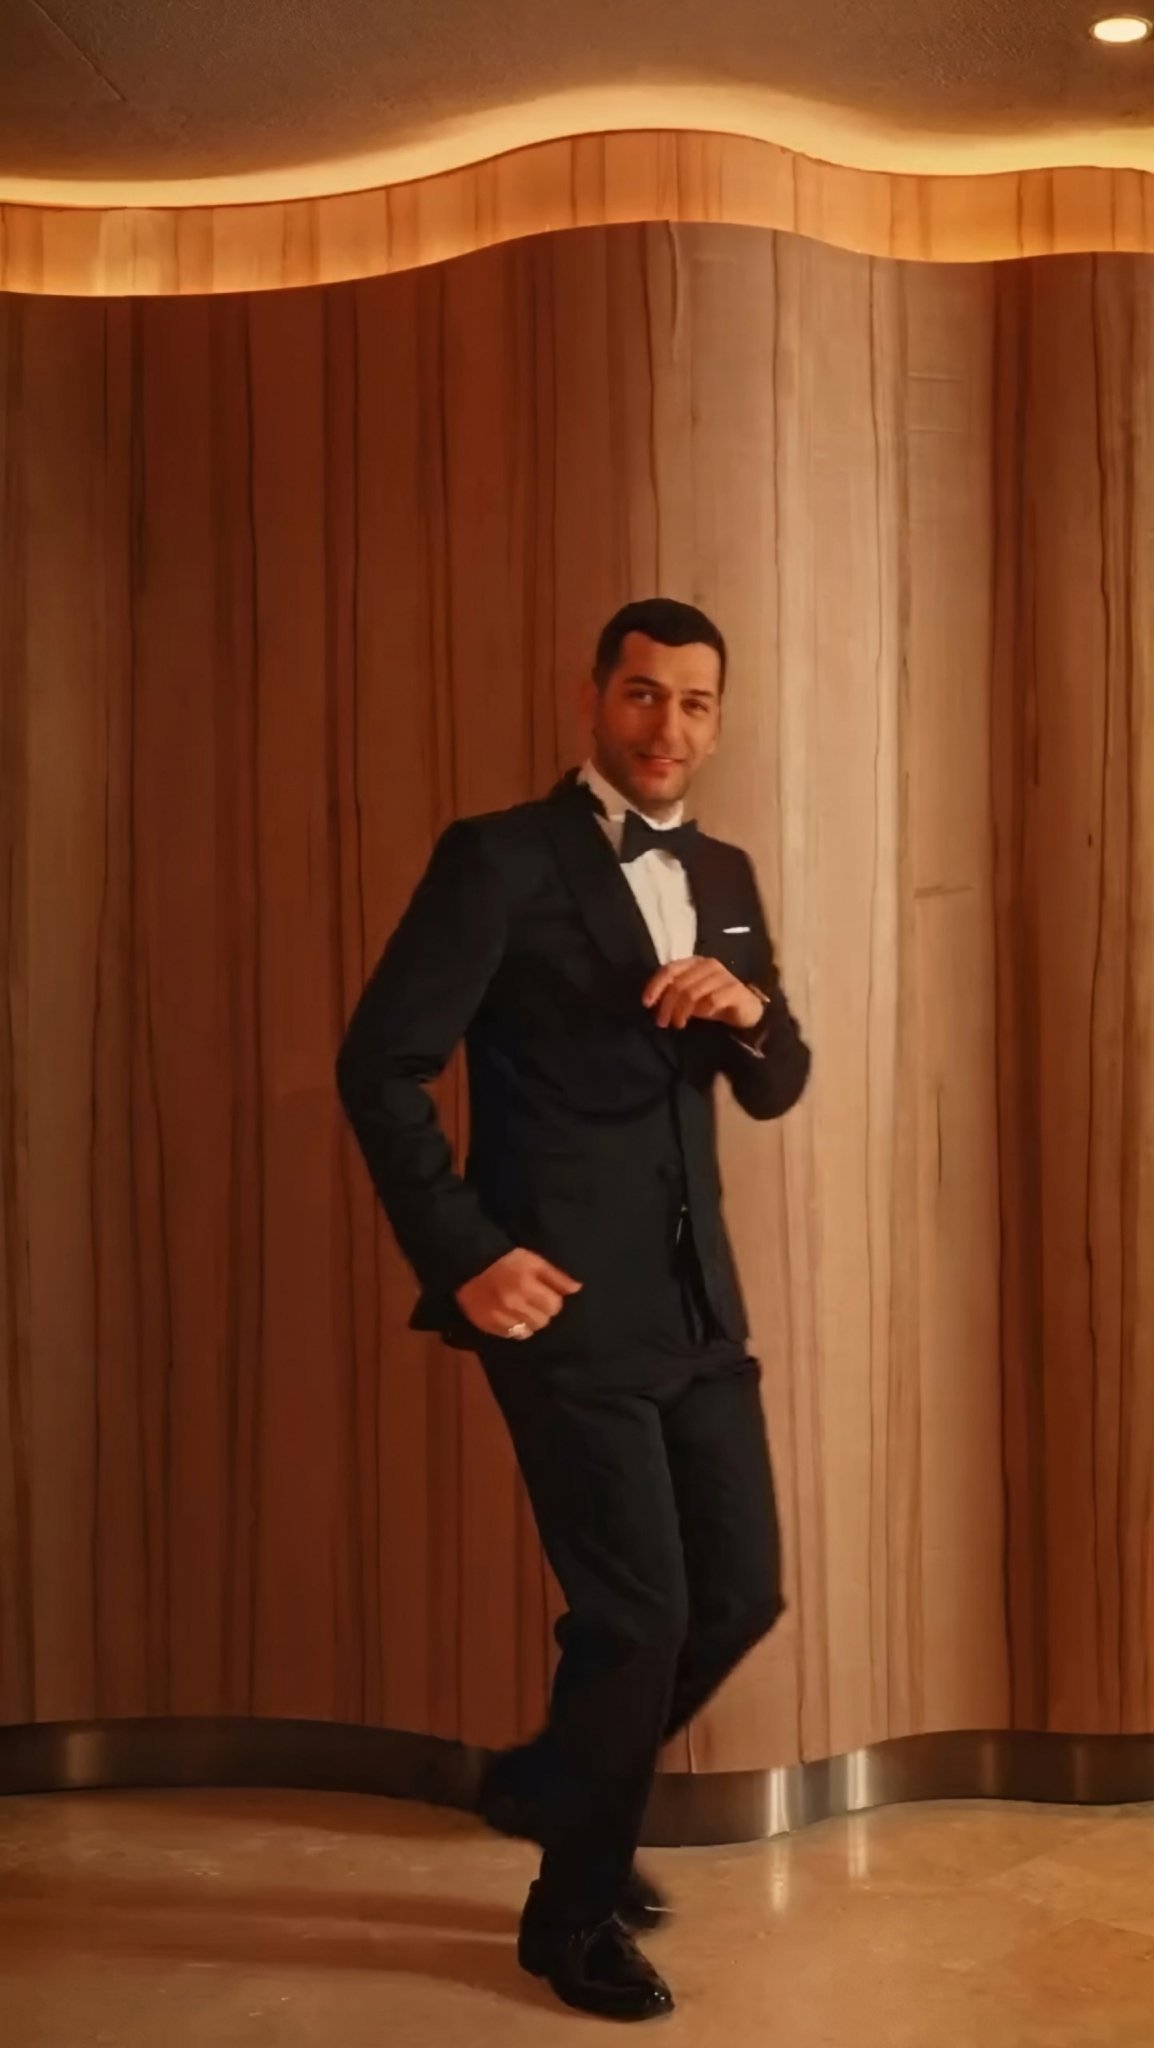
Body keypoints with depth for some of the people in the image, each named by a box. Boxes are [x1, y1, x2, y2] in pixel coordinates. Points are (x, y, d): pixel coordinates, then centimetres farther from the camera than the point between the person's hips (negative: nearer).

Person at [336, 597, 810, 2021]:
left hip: (697, 1302, 7)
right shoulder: (500, 858, -9)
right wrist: (464, 1254, -15)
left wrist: (750, 1011, -8)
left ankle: (553, 1788, 37)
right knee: (636, 1610, -2)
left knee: (741, 1592, 12)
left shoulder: (722, 876, 13)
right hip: (568, 1307, -7)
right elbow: (380, 1064, -11)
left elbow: (774, 1091, 15)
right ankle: (575, 1912, 22)